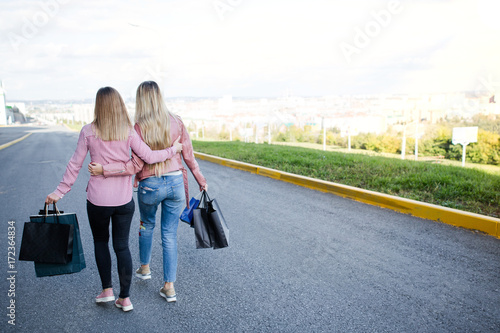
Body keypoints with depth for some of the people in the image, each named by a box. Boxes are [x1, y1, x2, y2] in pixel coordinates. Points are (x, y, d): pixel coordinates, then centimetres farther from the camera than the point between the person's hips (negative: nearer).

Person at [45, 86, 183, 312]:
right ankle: (125, 298, 16)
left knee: (100, 241, 21)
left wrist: (60, 191, 6)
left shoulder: (88, 132, -5)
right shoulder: (128, 132, -6)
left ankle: (107, 290, 24)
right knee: (122, 245, 10)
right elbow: (149, 157, -9)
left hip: (98, 199, -1)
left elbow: (75, 165, -2)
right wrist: (173, 149, 6)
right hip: (124, 200, 1)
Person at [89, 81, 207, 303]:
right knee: (170, 234, 10)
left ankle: (144, 268, 44)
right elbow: (189, 156, 2)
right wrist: (201, 181, 14)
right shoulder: (176, 123, -4)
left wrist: (103, 170, -16)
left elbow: (136, 165, -18)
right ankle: (169, 287, 14)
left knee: (147, 225, 26)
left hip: (150, 185, -2)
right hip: (176, 182, 2)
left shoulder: (139, 128, -14)